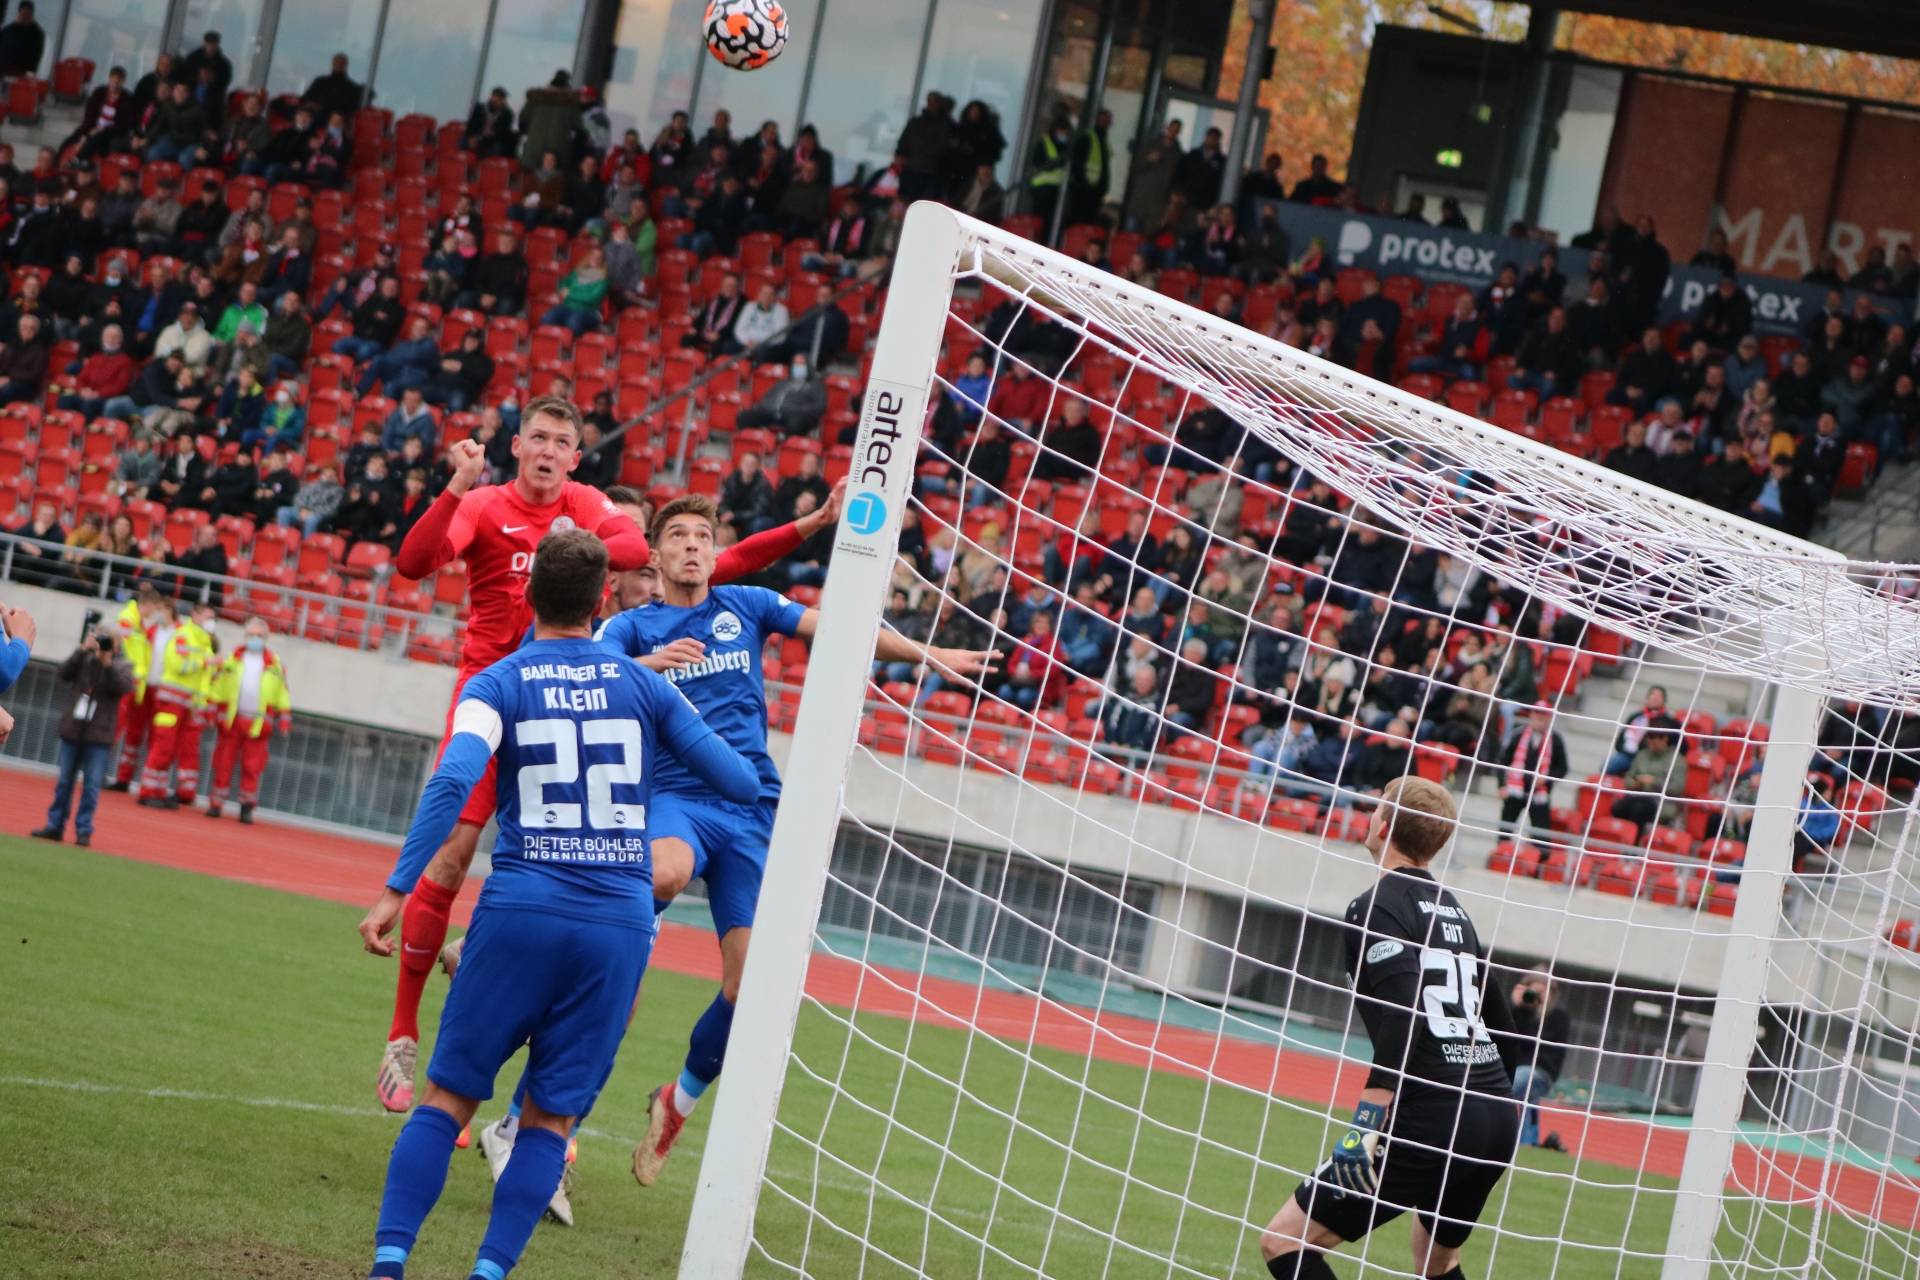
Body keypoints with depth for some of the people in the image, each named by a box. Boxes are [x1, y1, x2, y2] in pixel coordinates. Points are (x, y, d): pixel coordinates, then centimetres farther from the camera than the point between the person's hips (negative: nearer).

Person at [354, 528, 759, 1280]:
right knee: (552, 1116, 8)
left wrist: (395, 891, -17)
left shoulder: (497, 685, 3)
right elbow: (740, 784, 10)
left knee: (450, 1097, 6)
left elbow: (454, 781, -15)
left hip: (520, 913, -1)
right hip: (621, 923, 1)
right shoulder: (644, 686, 8)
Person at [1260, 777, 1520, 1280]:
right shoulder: (1453, 909, 19)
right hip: (1497, 1123, 8)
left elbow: (1402, 1015, -20)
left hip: (1429, 1121, -8)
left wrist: (1368, 1121, -23)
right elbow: (1501, 1022, 24)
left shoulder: (1378, 906, -5)